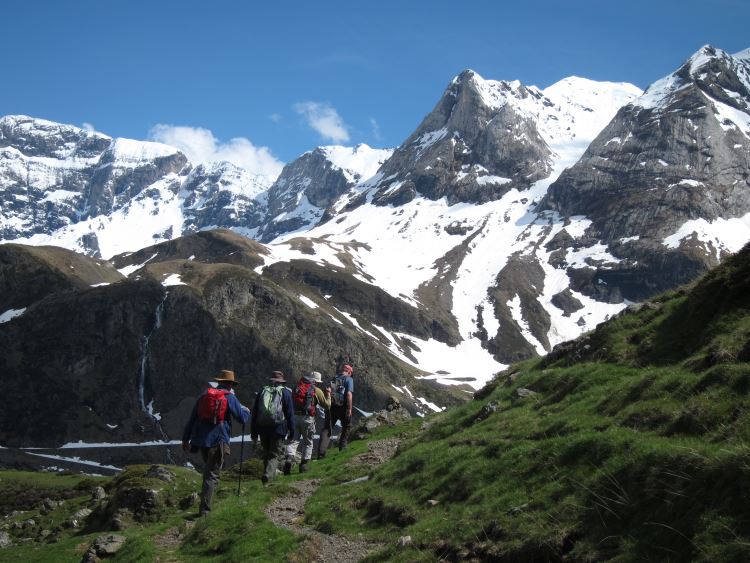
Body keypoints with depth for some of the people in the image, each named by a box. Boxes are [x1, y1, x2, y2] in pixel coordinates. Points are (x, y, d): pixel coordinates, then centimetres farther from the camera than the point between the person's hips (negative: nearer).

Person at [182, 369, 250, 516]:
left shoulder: (204, 394, 12)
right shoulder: (230, 397, -2)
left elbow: (192, 418, 12)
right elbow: (242, 418, 0)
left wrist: (186, 438, 16)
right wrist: (246, 411, 23)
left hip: (201, 438, 5)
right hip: (218, 441, -5)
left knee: (208, 469, 24)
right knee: (213, 474, -2)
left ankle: (204, 505, 27)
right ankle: (204, 508, -10)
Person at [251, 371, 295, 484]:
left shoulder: (262, 392, 14)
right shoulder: (285, 393, 5)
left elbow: (254, 414, 13)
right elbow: (290, 414, 0)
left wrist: (254, 435, 16)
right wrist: (291, 432, 4)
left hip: (262, 429, 3)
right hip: (278, 428, -3)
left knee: (267, 454, 17)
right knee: (275, 454, -2)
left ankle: (269, 474, 22)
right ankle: (268, 475, -21)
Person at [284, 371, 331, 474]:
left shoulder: (297, 387, 13)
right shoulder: (316, 391, 0)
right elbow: (327, 405, 4)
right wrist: (328, 394, 18)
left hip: (295, 417, 3)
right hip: (307, 418, -3)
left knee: (295, 439, 5)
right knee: (308, 442, 12)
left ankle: (289, 458, -18)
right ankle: (303, 464, 9)